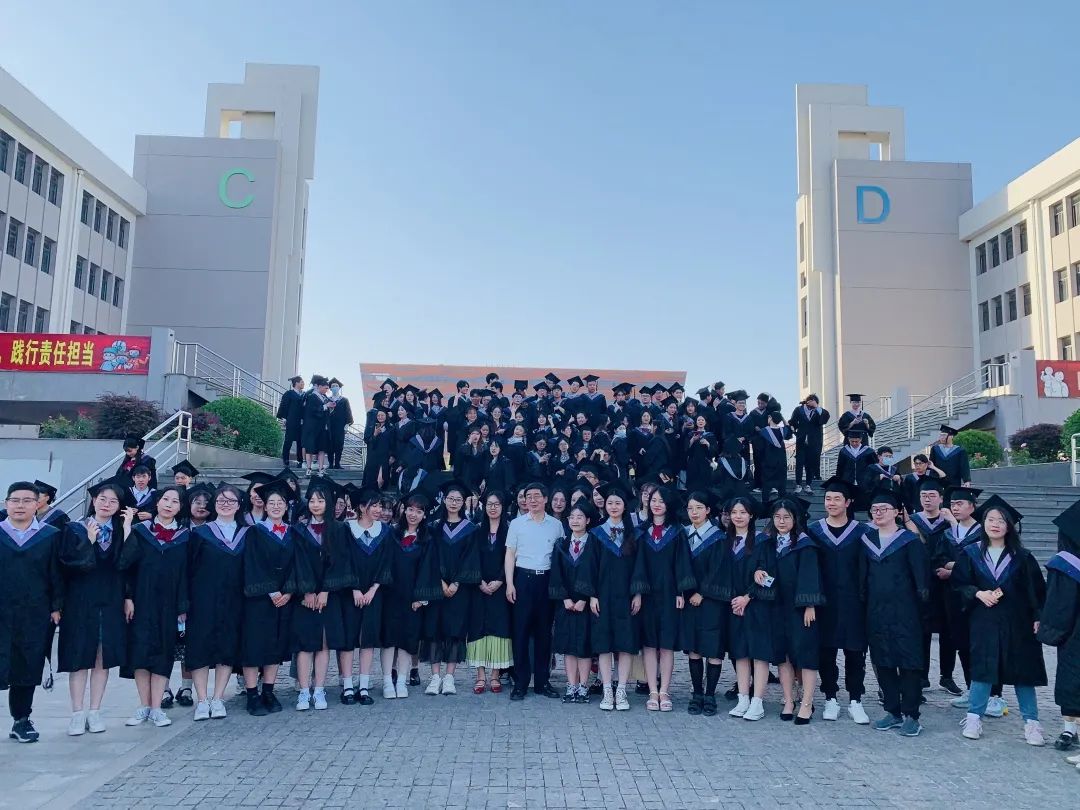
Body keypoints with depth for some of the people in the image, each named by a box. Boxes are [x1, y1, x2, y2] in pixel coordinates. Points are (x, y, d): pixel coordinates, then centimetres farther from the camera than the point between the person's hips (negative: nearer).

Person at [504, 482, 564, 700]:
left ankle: (542, 681, 15)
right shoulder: (517, 523, 4)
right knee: (521, 630, -1)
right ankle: (520, 683, 7)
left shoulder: (556, 525, 7)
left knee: (544, 631, 6)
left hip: (547, 580, 2)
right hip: (523, 578, -1)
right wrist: (509, 583, -6)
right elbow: (510, 555, 3)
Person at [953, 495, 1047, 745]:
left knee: (1022, 671, 4)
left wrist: (1038, 617, -7)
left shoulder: (1022, 556, 2)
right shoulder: (971, 553, 3)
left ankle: (1031, 723, 15)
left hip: (1016, 622, 0)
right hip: (984, 622, 0)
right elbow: (959, 584, 3)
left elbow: (1037, 589, 2)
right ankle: (974, 717, 10)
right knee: (982, 669, -1)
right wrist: (978, 593, -15)